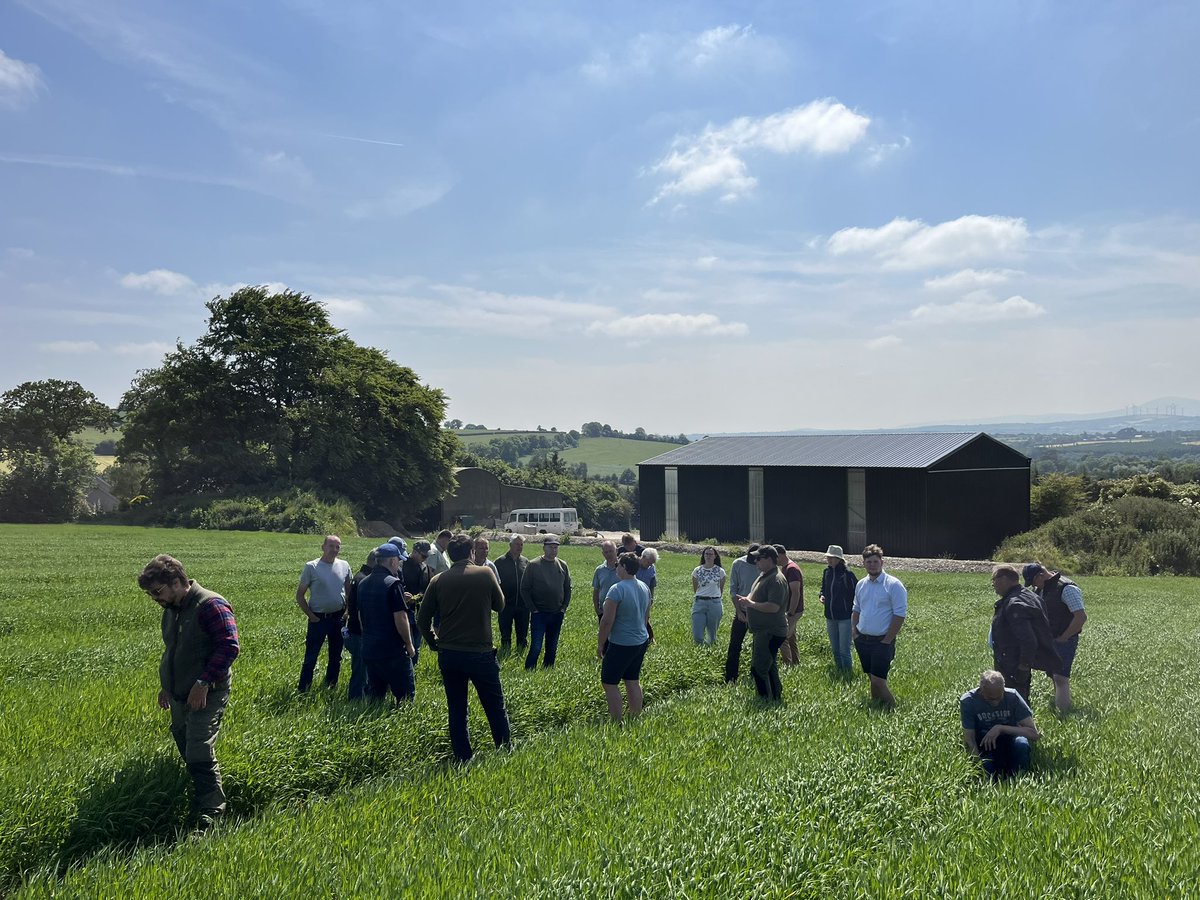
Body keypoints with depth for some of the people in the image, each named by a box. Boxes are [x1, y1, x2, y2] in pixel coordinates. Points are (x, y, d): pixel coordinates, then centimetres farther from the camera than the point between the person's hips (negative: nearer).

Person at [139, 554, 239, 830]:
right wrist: (166, 686, 24)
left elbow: (229, 646, -23)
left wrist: (204, 682, -26)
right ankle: (197, 805, 24)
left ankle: (211, 816, -6)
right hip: (179, 696, 9)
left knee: (199, 756, -12)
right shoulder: (171, 610, 13)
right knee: (187, 753, 13)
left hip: (206, 696, -9)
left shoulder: (211, 606, -17)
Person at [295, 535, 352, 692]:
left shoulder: (344, 566, 1)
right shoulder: (311, 567, -9)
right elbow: (300, 595, -6)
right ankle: (303, 691, 6)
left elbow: (349, 591, 12)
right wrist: (311, 616, -9)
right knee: (311, 657, -2)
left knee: (336, 656, 14)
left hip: (338, 618, 4)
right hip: (318, 619, -4)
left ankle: (331, 687, 28)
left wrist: (347, 611, 2)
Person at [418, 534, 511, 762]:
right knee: (496, 709, 12)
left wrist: (434, 643, 17)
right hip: (480, 653, -2)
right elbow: (500, 605, 8)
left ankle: (463, 759, 17)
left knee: (456, 711, 13)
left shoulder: (438, 581, 0)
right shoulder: (485, 574, -6)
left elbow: (423, 619, 3)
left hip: (448, 655, 3)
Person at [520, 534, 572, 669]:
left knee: (552, 648, 12)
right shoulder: (533, 565, -6)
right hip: (539, 614, -4)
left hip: (557, 614, 4)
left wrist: (564, 607, 5)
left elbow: (568, 589, 15)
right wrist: (532, 609, -8)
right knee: (536, 647, -7)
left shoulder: (562, 566, 7)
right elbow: (524, 589, -4)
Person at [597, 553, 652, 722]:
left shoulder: (617, 589, -20)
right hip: (641, 641, 8)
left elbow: (607, 621, -20)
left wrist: (600, 644, -10)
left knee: (610, 683, 2)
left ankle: (616, 723, 3)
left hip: (620, 645, -8)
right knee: (633, 681, 16)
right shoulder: (644, 588, 5)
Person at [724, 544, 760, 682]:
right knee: (735, 646, 0)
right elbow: (733, 590, -2)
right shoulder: (738, 564, -8)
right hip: (742, 612, -1)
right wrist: (739, 611, -8)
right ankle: (730, 680, 7)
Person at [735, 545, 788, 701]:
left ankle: (767, 699, -6)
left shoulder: (776, 580, -20)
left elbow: (773, 607, -29)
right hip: (762, 631, 11)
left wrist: (750, 604, -21)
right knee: (769, 666, 19)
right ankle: (776, 697, 29)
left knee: (758, 668, -11)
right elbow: (759, 598, 25)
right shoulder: (763, 576, 13)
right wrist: (745, 600, 4)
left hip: (770, 632, -11)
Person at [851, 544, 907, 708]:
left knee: (878, 681, -10)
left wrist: (887, 640, -14)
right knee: (871, 678, 14)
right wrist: (854, 631, 7)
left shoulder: (893, 585, -11)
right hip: (862, 639, 6)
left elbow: (900, 614, -13)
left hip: (882, 641, -6)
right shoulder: (861, 585, 9)